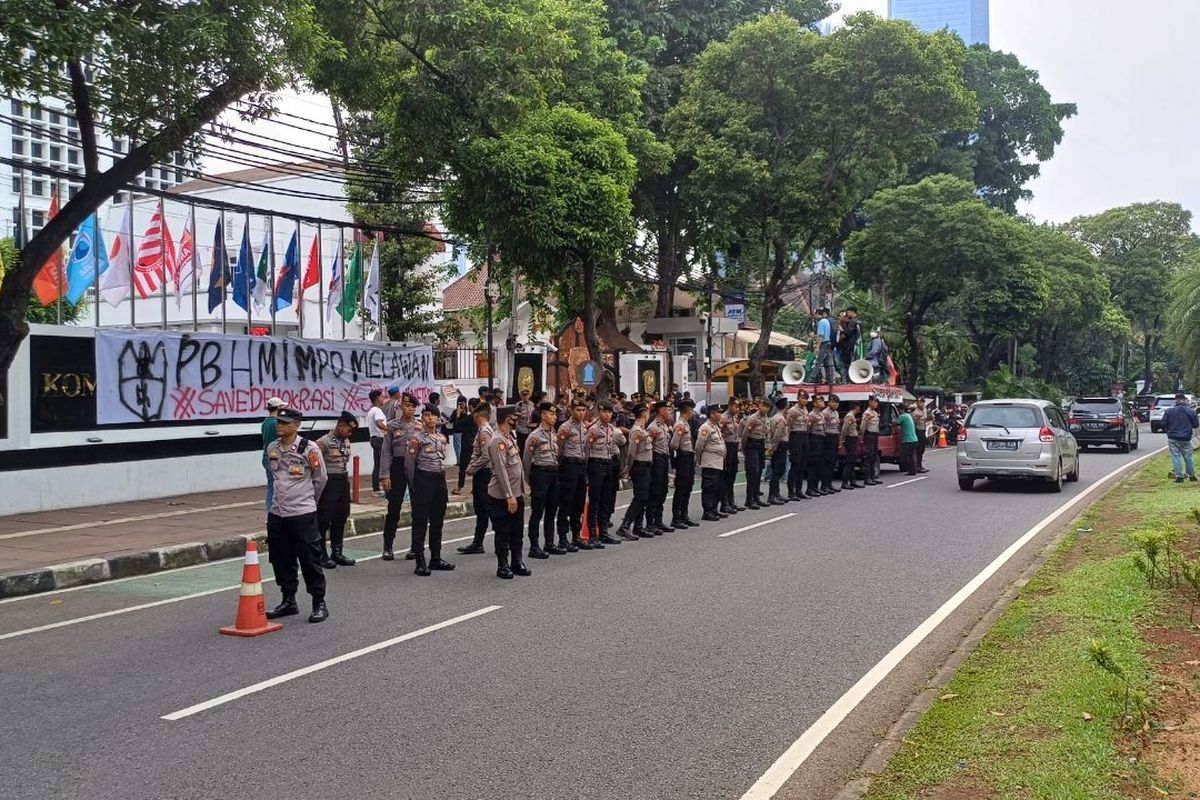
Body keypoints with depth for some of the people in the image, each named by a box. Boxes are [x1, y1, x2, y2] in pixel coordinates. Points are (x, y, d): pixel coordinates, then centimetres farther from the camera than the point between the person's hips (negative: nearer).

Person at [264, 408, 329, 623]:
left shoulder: (309, 449, -12)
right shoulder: (272, 448, 6)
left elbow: (321, 478, -1)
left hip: (303, 514, -6)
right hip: (277, 514, 6)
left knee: (309, 560, -1)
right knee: (281, 560, 12)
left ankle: (319, 604, 8)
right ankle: (289, 601, 26)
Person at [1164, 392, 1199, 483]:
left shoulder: (1169, 411, -6)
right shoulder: (1191, 411, -4)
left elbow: (1163, 424, -3)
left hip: (1173, 439, -1)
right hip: (1186, 439, 1)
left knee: (1176, 457, 2)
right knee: (1188, 458, 14)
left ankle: (1179, 476, -2)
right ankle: (1192, 476, 22)